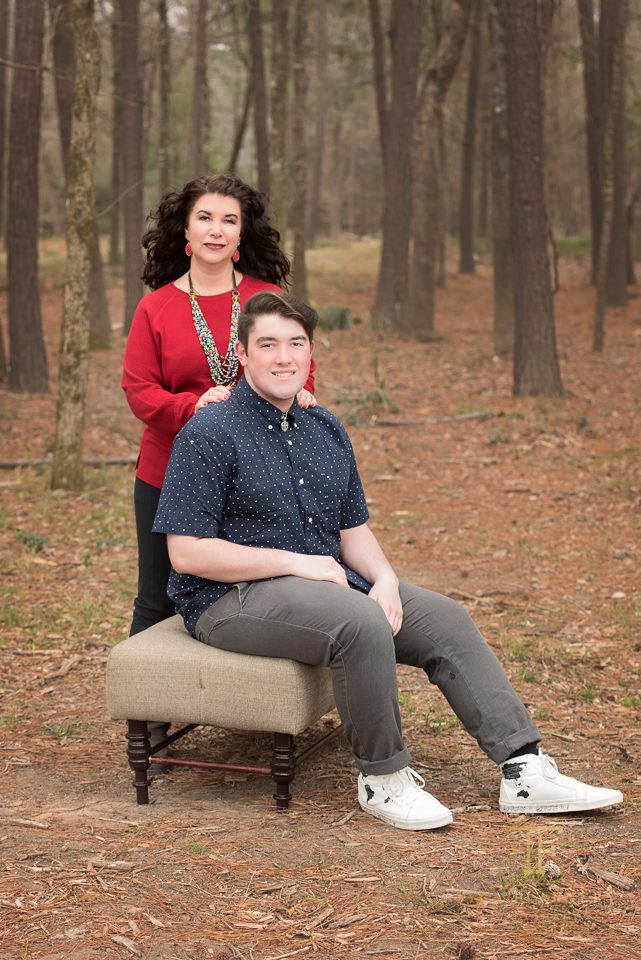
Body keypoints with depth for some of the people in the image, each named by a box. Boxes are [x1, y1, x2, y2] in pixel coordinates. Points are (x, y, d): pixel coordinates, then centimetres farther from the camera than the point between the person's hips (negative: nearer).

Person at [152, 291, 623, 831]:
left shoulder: (326, 431, 12)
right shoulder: (209, 436, -11)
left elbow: (354, 529, 15)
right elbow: (187, 553, -17)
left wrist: (385, 578, -7)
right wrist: (295, 562, -19)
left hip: (329, 581, 8)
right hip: (233, 598, -8)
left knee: (445, 619, -5)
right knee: (362, 622, -33)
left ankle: (525, 771, -5)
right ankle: (382, 780, -16)